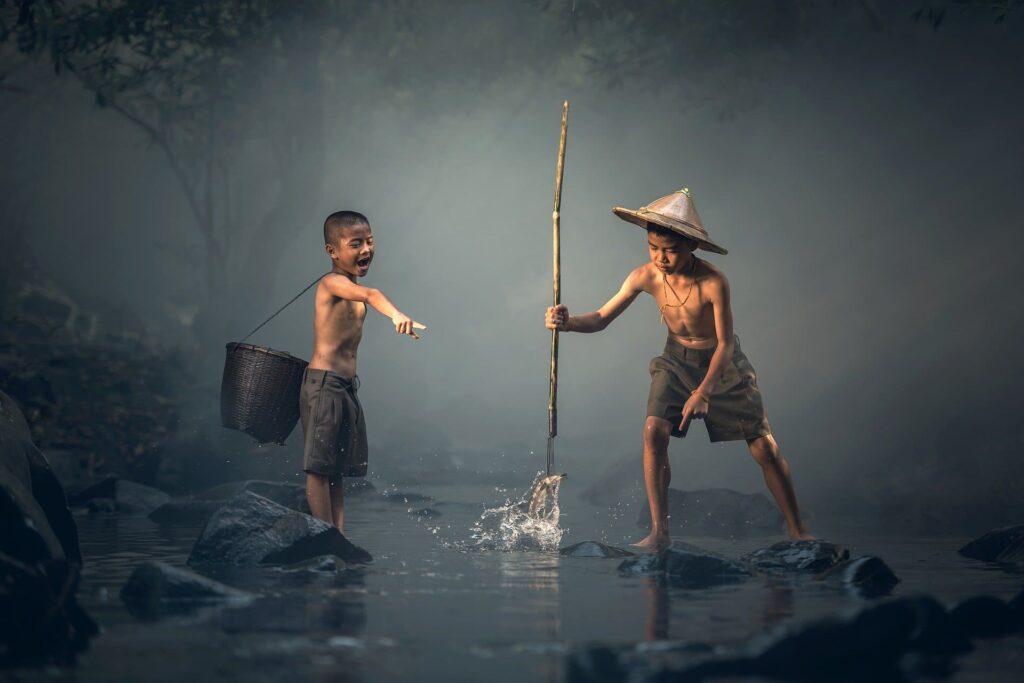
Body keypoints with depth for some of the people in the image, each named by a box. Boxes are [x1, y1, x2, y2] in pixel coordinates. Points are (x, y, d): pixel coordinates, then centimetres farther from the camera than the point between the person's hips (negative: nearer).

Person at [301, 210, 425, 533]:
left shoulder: (350, 287, 16)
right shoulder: (333, 282, -14)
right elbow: (370, 294, -34)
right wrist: (397, 314, -53)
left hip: (347, 386, 10)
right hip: (324, 384, -10)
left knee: (337, 471, 9)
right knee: (319, 467, -6)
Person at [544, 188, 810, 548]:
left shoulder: (713, 283, -29)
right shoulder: (646, 277, -18)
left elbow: (726, 344, -22)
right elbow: (602, 318, -12)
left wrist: (704, 391, -32)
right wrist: (568, 322, -32)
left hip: (722, 364, -2)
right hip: (676, 361, 2)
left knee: (764, 448, -3)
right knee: (654, 431, -22)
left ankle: (797, 532, 13)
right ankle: (659, 531, -15)